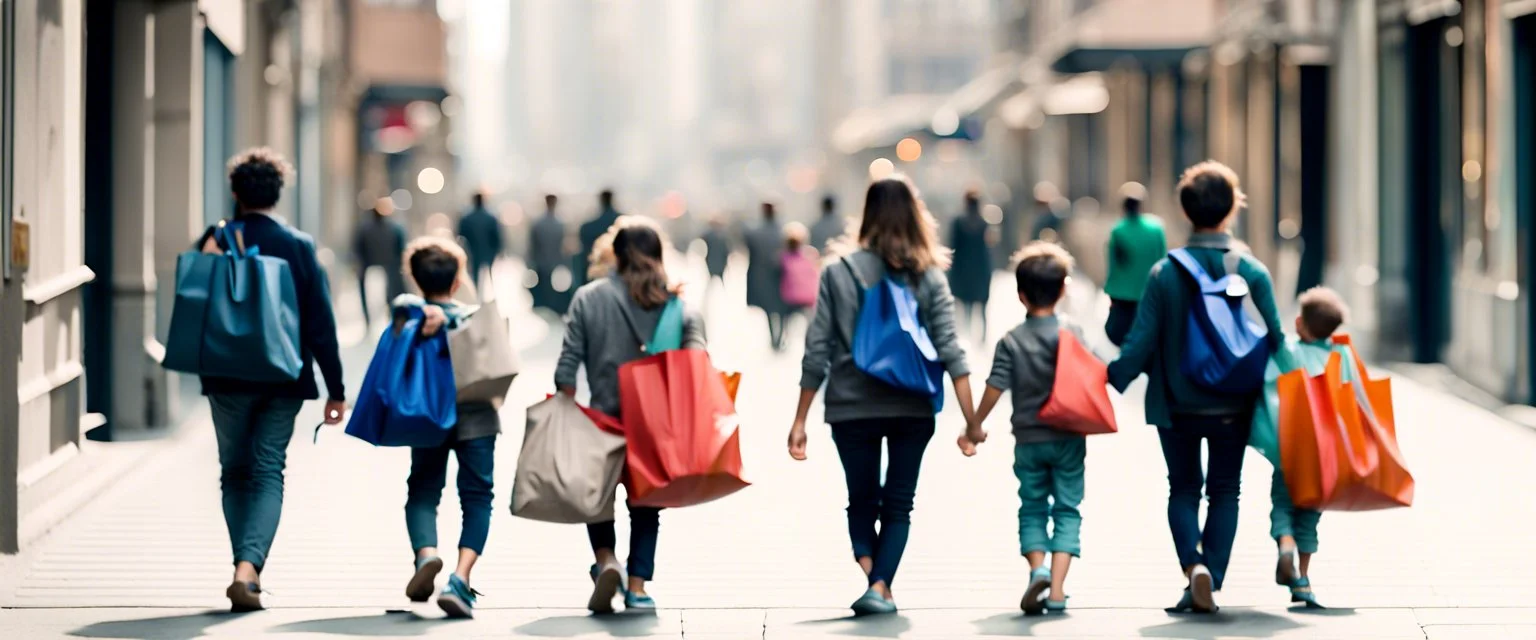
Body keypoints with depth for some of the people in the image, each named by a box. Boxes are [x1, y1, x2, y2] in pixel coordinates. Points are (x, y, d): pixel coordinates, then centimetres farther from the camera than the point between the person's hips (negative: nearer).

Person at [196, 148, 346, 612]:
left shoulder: (215, 242, -5)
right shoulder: (299, 247, -3)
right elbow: (321, 323, -2)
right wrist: (335, 389, 2)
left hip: (227, 378, 0)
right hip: (284, 380, 0)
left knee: (235, 472, 14)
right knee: (268, 473, 3)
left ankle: (247, 568, 13)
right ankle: (248, 569, -15)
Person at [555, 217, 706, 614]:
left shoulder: (588, 298, 0)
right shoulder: (675, 302, 0)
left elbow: (568, 362, -2)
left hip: (603, 418, 0)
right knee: (645, 503, 12)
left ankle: (606, 560, -6)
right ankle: (637, 586, 5)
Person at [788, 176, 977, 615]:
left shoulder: (839, 272, -2)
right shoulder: (929, 277, -1)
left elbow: (817, 352, -2)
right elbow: (950, 352, -6)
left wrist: (800, 421, 3)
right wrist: (971, 422, -6)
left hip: (851, 408, 0)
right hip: (913, 409, 0)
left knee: (862, 500, 14)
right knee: (899, 502, 12)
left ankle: (867, 574, -9)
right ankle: (880, 586, -4)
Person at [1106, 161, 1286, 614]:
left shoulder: (1164, 272, -10)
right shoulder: (1253, 273, -8)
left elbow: (1141, 342, -10)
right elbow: (1274, 341, -4)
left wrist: (1110, 382, 3)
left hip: (1176, 405, 0)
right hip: (1233, 406, 0)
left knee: (1183, 490, 13)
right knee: (1224, 492, 13)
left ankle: (1194, 564, -10)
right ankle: (1209, 584, 6)